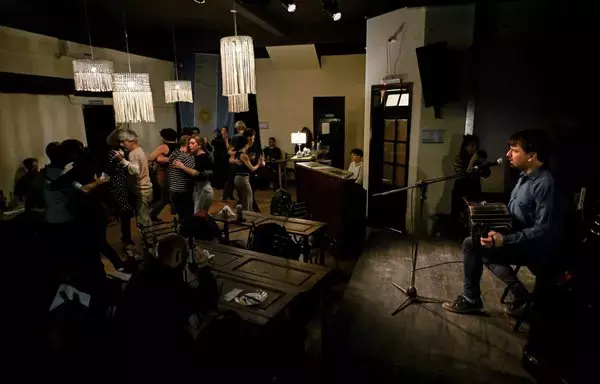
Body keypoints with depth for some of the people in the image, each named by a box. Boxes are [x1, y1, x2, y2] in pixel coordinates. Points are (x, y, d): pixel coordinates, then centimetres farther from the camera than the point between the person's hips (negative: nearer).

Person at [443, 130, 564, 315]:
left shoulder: (544, 184, -23)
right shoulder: (526, 176, 8)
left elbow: (544, 231, -28)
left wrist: (505, 240, -33)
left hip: (535, 249, -10)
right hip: (519, 241, 10)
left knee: (472, 245, -17)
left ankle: (471, 299, 3)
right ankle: (518, 290, 8)